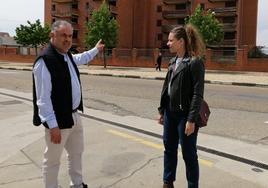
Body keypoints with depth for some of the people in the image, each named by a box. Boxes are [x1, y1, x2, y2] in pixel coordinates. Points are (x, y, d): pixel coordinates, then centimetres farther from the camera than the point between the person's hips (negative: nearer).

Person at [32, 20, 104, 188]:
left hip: (74, 115, 10)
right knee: (53, 160, 7)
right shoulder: (45, 61, -22)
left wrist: (95, 50, 43)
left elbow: (79, 59, 32)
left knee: (77, 152, 24)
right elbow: (43, 98, -25)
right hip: (58, 120, -10)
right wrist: (52, 125, -26)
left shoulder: (67, 55, 5)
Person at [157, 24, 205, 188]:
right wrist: (162, 111, 14)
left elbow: (198, 93, -17)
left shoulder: (195, 62, -14)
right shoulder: (173, 61, 9)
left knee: (188, 153, 6)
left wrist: (191, 120, -20)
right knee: (169, 148, 18)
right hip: (170, 113, 8)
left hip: (184, 114, -8)